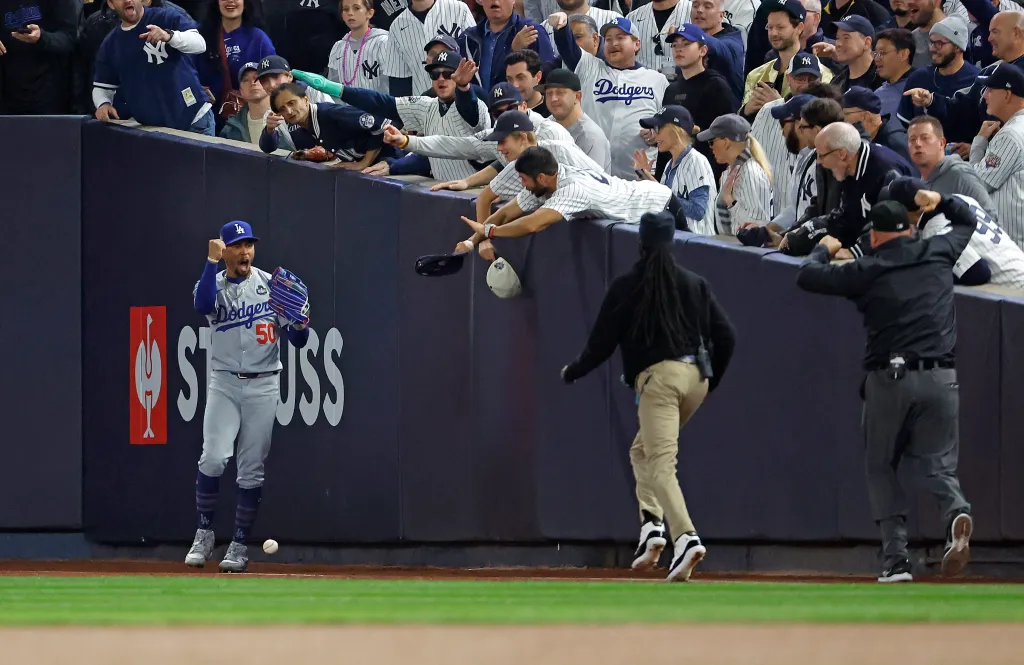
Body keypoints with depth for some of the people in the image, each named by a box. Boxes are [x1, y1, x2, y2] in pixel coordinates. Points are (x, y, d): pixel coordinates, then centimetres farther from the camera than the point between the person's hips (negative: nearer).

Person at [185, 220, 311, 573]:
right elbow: (203, 303, -24)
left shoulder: (272, 286, 4)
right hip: (224, 384, -1)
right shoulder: (214, 284, 2)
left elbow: (298, 341, 3)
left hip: (263, 386, 1)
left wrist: (300, 321, -19)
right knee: (214, 457, -18)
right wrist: (212, 261, -23)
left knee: (251, 471, 0)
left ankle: (238, 546, 9)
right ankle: (203, 534, -2)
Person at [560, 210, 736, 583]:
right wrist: (712, 381, 24)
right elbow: (726, 336, 10)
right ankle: (652, 525, 7)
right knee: (642, 451, 23)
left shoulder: (626, 287, 2)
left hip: (657, 376, -5)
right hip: (697, 376, 6)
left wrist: (572, 372, 21)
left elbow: (601, 344, 3)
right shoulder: (696, 285, 14)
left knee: (660, 465, -13)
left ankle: (686, 537, -33)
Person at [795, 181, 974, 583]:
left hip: (888, 379, -2)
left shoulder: (866, 271, 1)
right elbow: (967, 221, 30)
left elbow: (807, 276, 9)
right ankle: (955, 511, -26)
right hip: (940, 379, 2)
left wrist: (824, 250, 27)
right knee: (936, 464, 8)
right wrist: (939, 200, 41)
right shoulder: (938, 252, 10)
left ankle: (896, 559, -1)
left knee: (881, 467, 12)